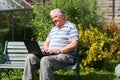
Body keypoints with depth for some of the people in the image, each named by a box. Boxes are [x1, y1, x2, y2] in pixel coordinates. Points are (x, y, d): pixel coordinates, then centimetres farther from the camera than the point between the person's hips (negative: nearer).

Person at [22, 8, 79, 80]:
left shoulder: (71, 27, 2)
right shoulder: (53, 29, 27)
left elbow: (74, 44, -11)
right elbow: (47, 42, 27)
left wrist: (58, 51, -18)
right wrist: (46, 49, 1)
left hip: (65, 56, -7)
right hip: (50, 55, 7)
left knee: (45, 60, -35)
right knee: (31, 57, -14)